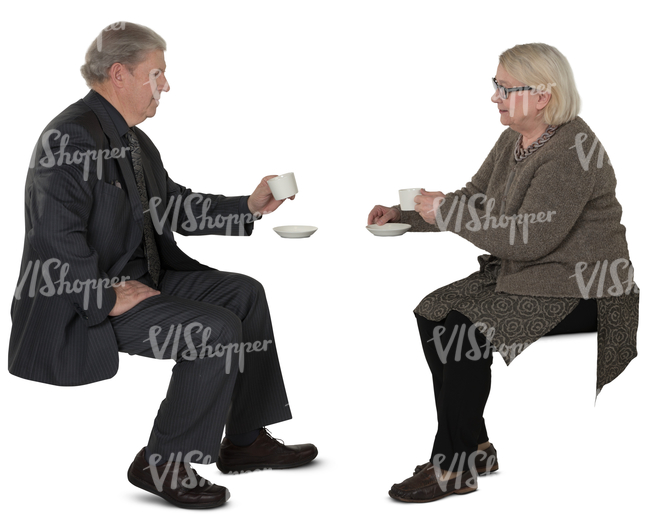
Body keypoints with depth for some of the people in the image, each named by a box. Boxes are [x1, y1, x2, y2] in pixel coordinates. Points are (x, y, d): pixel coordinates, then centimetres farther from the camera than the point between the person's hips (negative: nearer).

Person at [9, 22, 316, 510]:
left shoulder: (133, 140, 13)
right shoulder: (71, 137, -19)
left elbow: (173, 206, 21)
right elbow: (56, 239, -27)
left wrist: (248, 207, 13)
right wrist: (108, 296, -26)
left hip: (137, 276, 11)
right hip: (83, 301, -11)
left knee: (243, 292, 8)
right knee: (216, 329, -23)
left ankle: (245, 441, 14)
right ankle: (163, 463, -9)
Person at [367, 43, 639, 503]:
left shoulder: (571, 152, -22)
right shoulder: (513, 141, 9)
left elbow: (529, 238, -27)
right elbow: (471, 200, 16)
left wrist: (447, 214, -22)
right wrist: (403, 215, 3)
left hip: (578, 291, -10)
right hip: (525, 274, 10)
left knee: (467, 329, -24)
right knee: (433, 314, -6)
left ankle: (452, 468, -11)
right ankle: (474, 447, 2)